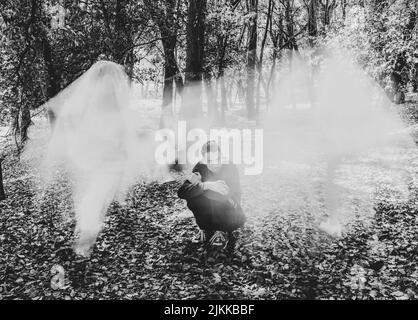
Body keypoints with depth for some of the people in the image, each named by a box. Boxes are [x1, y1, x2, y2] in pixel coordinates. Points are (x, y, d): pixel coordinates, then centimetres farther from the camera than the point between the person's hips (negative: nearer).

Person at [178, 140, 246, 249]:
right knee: (192, 196, -26)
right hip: (209, 213, 2)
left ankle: (223, 232, 2)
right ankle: (205, 230, 0)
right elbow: (181, 192, -24)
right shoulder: (201, 168, -12)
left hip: (228, 212, -2)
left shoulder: (230, 168, -17)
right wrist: (205, 185, -43)